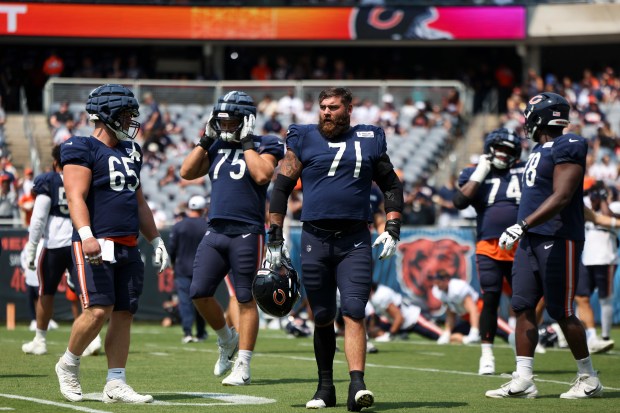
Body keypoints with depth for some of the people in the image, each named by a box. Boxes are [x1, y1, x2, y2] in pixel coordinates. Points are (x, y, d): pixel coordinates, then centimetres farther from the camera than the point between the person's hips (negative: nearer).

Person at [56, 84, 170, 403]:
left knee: (124, 314, 3)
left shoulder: (130, 151, 20)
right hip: (97, 245, -8)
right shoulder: (82, 149, -5)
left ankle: (115, 385, 5)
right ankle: (68, 365, 7)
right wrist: (85, 234, -29)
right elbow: (76, 196, -15)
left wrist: (156, 240, 25)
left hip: (128, 246, 8)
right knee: (98, 310, -16)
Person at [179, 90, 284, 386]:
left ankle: (243, 367, 1)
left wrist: (247, 143, -11)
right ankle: (227, 340, 26)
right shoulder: (217, 147, 15)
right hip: (216, 231, 6)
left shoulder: (263, 146, -1)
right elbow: (187, 172, 7)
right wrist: (206, 140, 3)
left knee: (246, 299, -2)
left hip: (247, 233, -6)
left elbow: (262, 175, -18)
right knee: (199, 293, 1)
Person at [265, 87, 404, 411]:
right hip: (315, 239, 1)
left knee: (354, 312, -13)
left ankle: (357, 385, -21)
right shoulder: (303, 139, 5)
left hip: (355, 241, -1)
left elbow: (391, 186, 17)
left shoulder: (369, 140, 8)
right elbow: (281, 188, 6)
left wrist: (392, 229, 5)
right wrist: (275, 238, 2)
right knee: (322, 318, 7)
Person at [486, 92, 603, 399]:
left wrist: (522, 226, -27)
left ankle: (589, 380, 9)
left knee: (561, 313, -4)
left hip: (558, 241, -9)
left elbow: (560, 198, -21)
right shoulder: (541, 151, 16)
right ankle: (523, 380, 4)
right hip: (531, 241, 9)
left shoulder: (567, 148, -13)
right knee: (523, 308, 3)